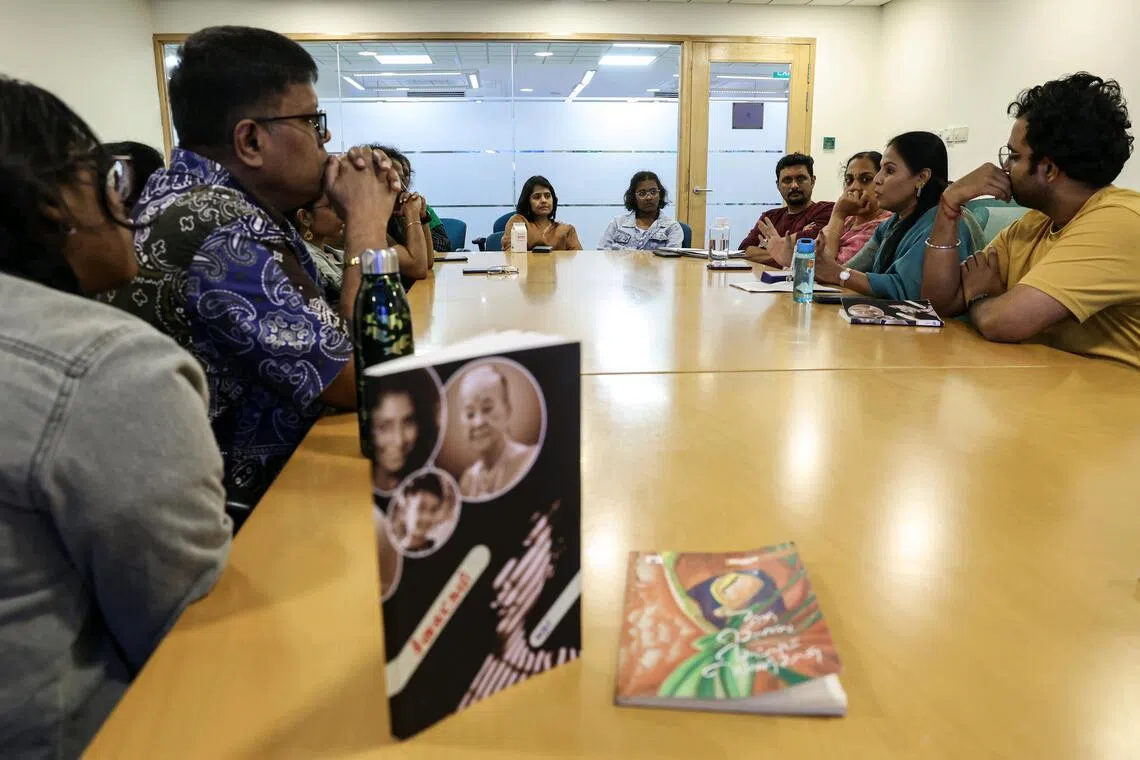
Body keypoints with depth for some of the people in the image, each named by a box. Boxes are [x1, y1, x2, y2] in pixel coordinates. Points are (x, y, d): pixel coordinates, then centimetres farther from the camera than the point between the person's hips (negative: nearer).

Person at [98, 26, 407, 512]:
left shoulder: (196, 191, 3)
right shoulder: (218, 233, -27)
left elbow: (311, 311, 12)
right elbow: (364, 379, -25)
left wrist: (360, 220, -3)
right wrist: (367, 222, -17)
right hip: (241, 502, -8)